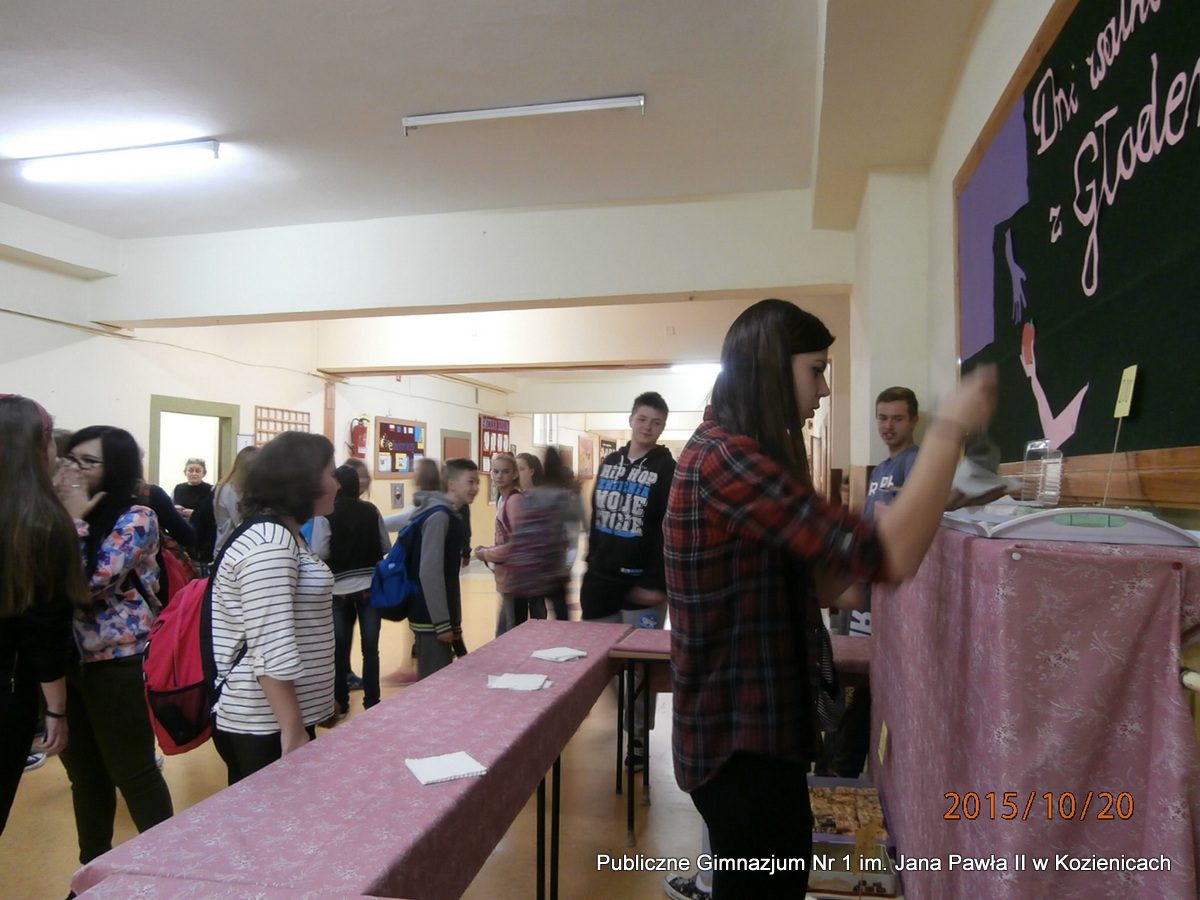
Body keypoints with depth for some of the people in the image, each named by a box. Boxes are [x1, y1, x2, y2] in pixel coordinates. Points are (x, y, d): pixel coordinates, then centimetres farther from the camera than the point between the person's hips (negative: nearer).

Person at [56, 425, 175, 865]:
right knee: (85, 774, 20)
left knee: (133, 774, 6)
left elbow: (88, 582, -22)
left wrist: (75, 520, -17)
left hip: (116, 665, -7)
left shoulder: (136, 518, -13)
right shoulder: (65, 514, 7)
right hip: (68, 661, 7)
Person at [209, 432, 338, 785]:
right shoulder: (269, 543, -21)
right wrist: (293, 731, -22)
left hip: (270, 719, 10)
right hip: (265, 727, -10)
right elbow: (271, 649, -26)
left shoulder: (281, 535, 11)